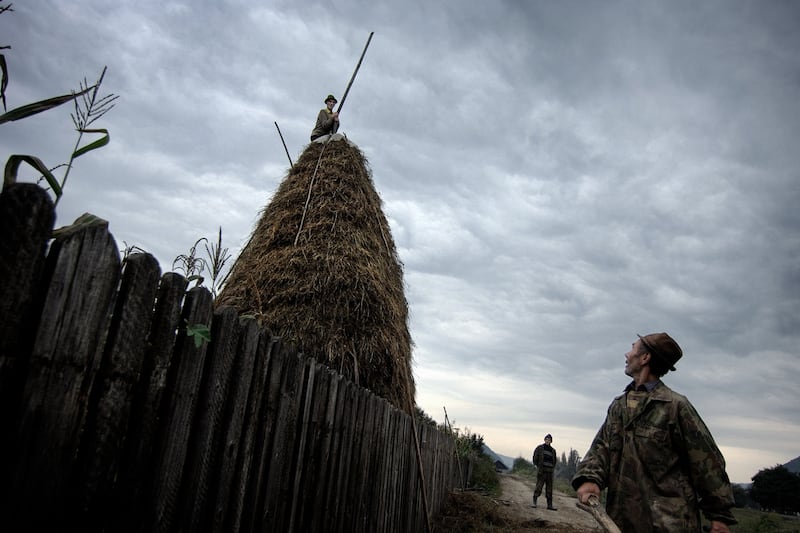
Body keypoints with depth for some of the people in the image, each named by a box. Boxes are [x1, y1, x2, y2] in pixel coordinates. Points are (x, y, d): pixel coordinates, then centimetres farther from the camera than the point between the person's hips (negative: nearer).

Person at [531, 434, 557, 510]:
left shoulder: (553, 450, 12)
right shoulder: (540, 448, 0)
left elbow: (554, 461, 22)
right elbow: (535, 458, 2)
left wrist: (552, 468, 11)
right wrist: (537, 466, -2)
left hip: (550, 471, 4)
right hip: (541, 470, -4)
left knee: (549, 488, 6)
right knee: (539, 486, -9)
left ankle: (550, 505, 10)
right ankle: (534, 502, 0)